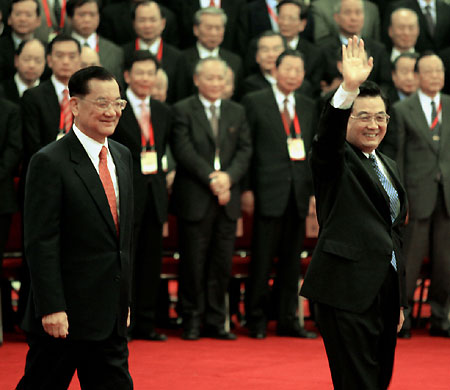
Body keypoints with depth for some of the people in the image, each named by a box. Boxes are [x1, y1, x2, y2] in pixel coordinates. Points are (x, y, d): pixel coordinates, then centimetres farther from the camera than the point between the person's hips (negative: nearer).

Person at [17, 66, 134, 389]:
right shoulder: (50, 162, -12)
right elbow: (41, 243, -16)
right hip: (64, 315, -7)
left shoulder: (122, 156, 12)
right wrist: (51, 309, -20)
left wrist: (124, 299, 17)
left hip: (111, 315, 7)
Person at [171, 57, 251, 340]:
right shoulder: (183, 111, 1)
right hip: (194, 199, -4)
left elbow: (245, 150, 7)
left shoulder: (237, 112, 15)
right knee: (194, 262, -1)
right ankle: (193, 320, 8)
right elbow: (183, 151, -9)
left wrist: (228, 176, -10)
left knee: (222, 263, 5)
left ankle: (216, 322, 12)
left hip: (228, 198, 4)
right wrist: (210, 178, -15)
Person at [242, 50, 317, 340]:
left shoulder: (309, 108, 14)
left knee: (292, 261, 8)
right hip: (269, 192, -4)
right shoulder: (255, 102, 1)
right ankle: (257, 320, 6)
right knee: (262, 259, -2)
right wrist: (246, 188, -8)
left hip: (299, 195, 5)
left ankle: (288, 320, 14)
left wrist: (316, 192, 7)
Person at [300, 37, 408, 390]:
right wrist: (349, 88, -44)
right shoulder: (336, 160, -2)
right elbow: (328, 133, -26)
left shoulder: (390, 167, 19)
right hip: (348, 293, -7)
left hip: (385, 290, 7)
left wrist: (400, 300, 22)